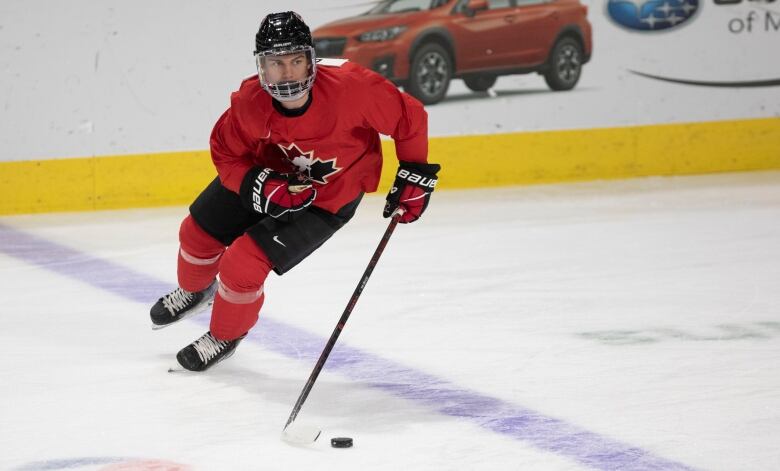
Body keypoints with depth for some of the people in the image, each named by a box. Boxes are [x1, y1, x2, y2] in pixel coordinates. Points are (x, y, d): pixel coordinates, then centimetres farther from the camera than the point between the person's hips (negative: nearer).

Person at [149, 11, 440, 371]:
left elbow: (409, 116, -23)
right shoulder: (249, 102, -27)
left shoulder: (350, 86, -39)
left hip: (329, 196, -4)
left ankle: (225, 337, 19)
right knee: (198, 232, 15)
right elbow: (226, 154, -10)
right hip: (269, 174, 4)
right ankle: (194, 291, 52)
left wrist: (415, 175, -17)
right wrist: (260, 185, -28)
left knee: (244, 263, -13)